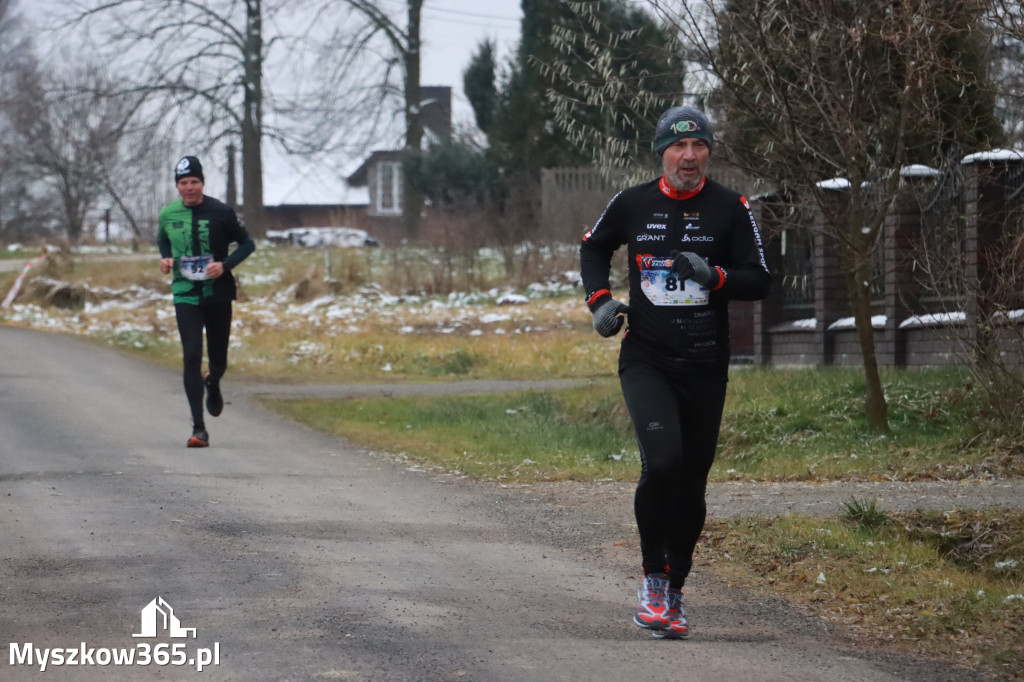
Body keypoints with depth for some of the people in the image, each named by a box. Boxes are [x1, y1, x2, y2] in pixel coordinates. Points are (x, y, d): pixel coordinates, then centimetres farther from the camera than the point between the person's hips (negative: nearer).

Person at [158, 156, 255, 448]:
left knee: (218, 360, 10)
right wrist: (166, 259, 0)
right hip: (186, 295, 1)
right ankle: (198, 428, -9)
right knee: (191, 356, -12)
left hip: (218, 294, 0)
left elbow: (247, 243, 1)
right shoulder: (168, 215, 1)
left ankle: (213, 384, 50)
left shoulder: (221, 212, -7)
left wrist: (225, 264, -16)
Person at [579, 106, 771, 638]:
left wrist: (714, 276, -20)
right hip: (645, 362, -1)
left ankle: (673, 593, 22)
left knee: (691, 482, 6)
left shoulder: (731, 209, -1)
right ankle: (653, 582, -7)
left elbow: (758, 282, -1)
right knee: (661, 463, -21)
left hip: (705, 369, 1)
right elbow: (594, 248, 21)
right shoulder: (631, 206, 2)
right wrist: (599, 299, 4)